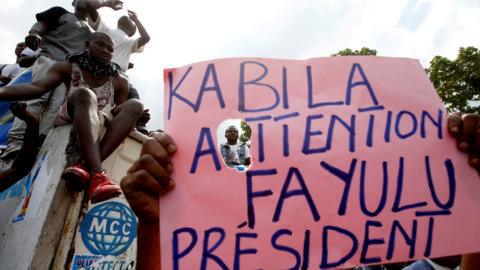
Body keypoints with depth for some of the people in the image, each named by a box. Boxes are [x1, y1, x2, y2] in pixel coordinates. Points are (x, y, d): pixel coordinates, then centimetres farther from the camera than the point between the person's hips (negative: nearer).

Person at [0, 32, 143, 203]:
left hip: (101, 128, 2)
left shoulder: (118, 82, 15)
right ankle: (97, 175, -52)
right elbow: (37, 88, -3)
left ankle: (86, 167, -41)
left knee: (135, 105, -21)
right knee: (84, 94, -31)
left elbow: (119, 113, 10)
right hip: (69, 122, -2)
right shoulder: (69, 69, 12)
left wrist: (136, 119, -14)